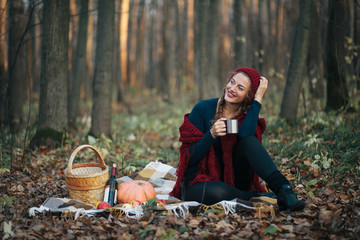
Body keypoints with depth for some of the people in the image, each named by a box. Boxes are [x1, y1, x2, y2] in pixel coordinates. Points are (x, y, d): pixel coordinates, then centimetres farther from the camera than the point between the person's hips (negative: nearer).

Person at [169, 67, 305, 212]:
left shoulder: (247, 116, 0)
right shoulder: (203, 109, -7)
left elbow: (244, 135, -28)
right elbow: (189, 158, -10)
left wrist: (258, 99, -22)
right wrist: (212, 134, -25)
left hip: (232, 181, 3)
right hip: (199, 182, -2)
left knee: (248, 140, -24)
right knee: (217, 192, -40)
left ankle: (283, 190, -35)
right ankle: (258, 198, -17)